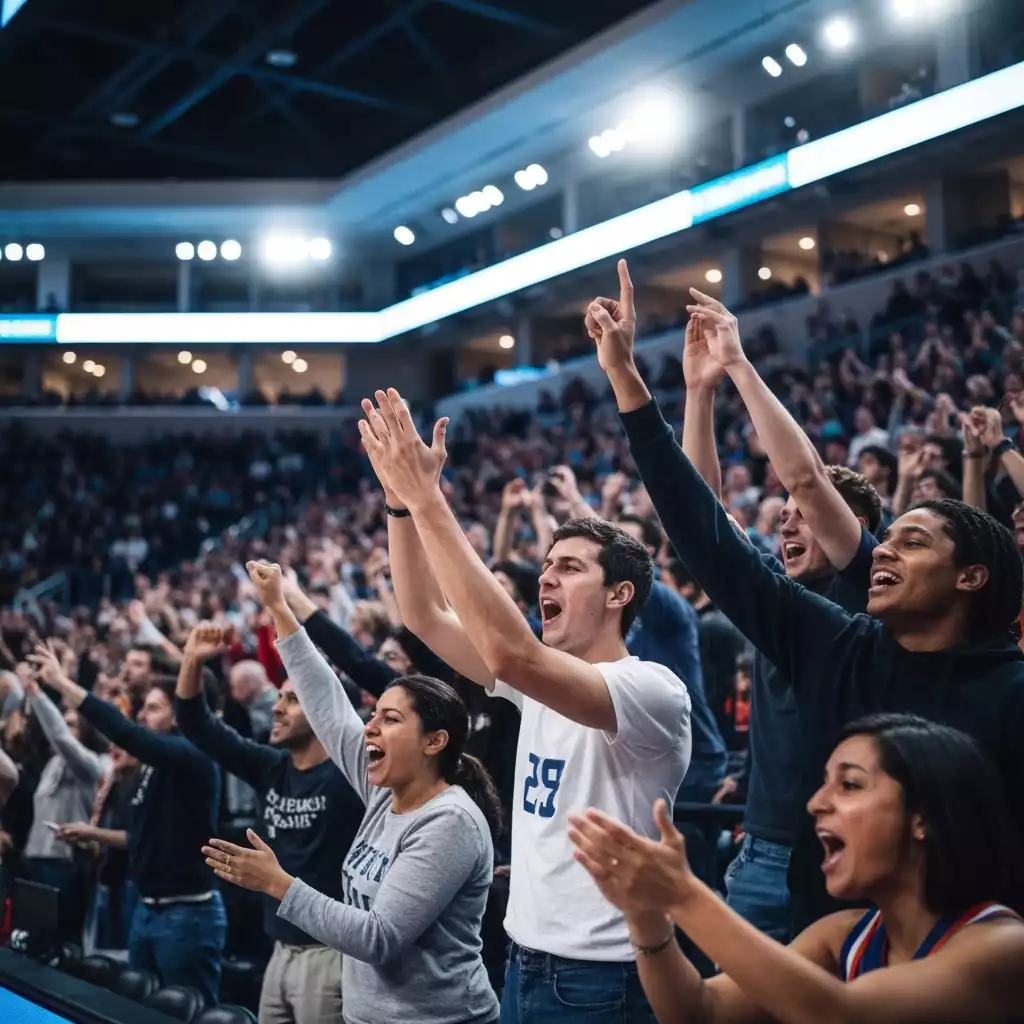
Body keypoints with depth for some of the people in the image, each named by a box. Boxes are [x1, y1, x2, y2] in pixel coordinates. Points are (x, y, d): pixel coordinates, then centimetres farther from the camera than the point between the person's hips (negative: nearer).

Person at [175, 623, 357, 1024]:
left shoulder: (348, 774, -12)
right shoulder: (271, 768, 6)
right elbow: (197, 725, 8)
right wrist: (192, 661, -7)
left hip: (330, 954, -7)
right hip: (282, 951, 7)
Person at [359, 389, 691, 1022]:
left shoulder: (653, 689, -18)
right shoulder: (544, 683, 7)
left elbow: (511, 653, -34)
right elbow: (426, 618, 2)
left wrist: (426, 499, -32)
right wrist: (400, 500, -10)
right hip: (524, 965, 8)